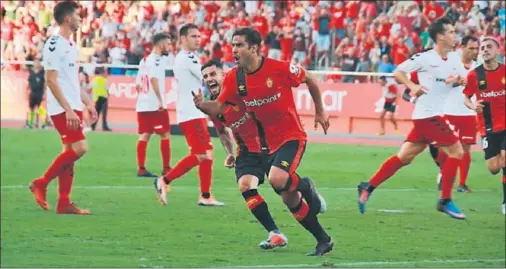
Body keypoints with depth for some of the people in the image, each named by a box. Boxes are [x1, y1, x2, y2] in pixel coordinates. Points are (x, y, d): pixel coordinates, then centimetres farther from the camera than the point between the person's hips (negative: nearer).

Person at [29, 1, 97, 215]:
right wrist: (68, 110, -22)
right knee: (79, 148, -16)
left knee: (70, 152, 5)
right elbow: (51, 80, -18)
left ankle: (64, 203, 6)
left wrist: (87, 103, 18)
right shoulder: (54, 45, -14)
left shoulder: (71, 45, 16)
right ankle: (41, 184, -5)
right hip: (62, 108, -9)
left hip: (73, 108, 9)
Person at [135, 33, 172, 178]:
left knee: (144, 135, 6)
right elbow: (154, 79, -24)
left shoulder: (144, 61, 16)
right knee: (165, 135, 0)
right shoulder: (156, 60, -10)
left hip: (142, 105, 8)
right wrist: (160, 100, -25)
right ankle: (166, 168, 1)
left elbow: (138, 85, 18)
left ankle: (141, 169, 2)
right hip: (155, 105, -8)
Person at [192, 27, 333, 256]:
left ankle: (305, 186, 3)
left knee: (277, 179, -32)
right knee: (289, 199, 6)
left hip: (291, 136, -5)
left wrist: (320, 111, 5)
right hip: (269, 143, 5)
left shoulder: (279, 68, -18)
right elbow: (217, 108, -7)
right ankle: (323, 240, 22)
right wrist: (198, 104, -27)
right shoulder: (234, 78, -6)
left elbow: (310, 81, -3)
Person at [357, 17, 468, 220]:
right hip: (427, 114, -8)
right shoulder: (425, 58, -11)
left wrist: (459, 82, 0)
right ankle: (445, 201, -4)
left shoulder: (454, 60, 10)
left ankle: (368, 188, 14)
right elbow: (398, 72, -5)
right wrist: (412, 86, -21)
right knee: (456, 151, -10)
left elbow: (453, 81, 23)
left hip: (436, 115, 8)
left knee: (404, 157, 8)